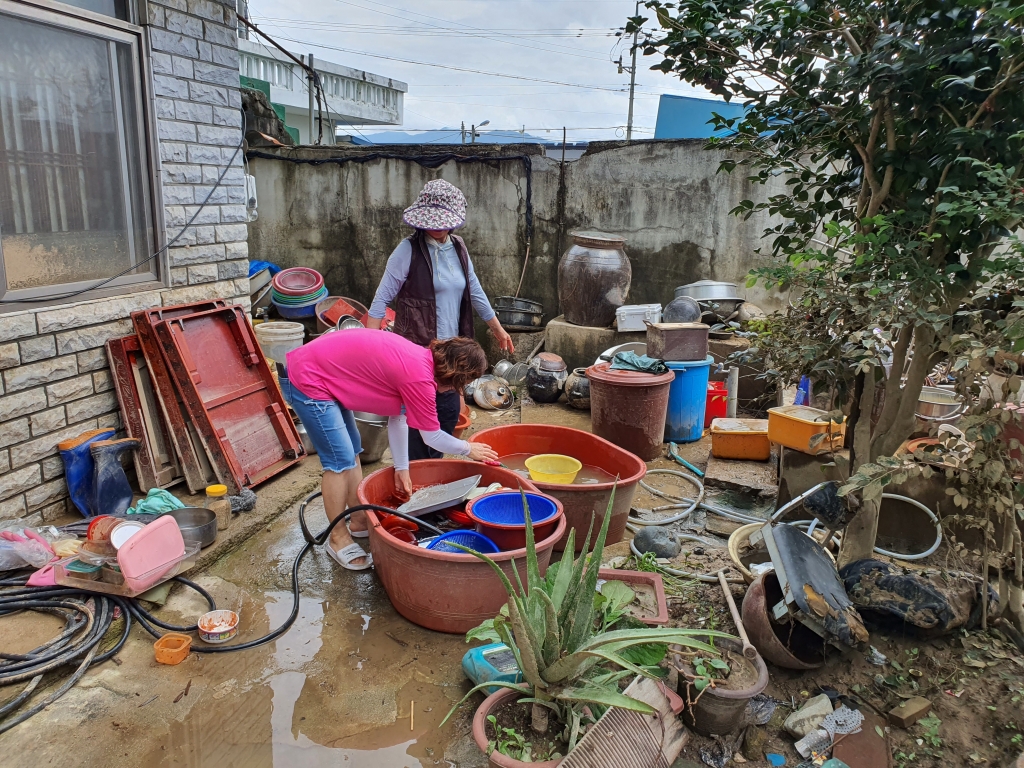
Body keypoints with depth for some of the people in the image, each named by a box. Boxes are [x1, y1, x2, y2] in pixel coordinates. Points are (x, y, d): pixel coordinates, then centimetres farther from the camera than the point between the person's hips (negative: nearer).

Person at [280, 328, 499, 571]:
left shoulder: (419, 359, 4)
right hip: (307, 382, -10)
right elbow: (432, 437, -11)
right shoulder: (419, 377, -23)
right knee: (340, 461, -6)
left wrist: (402, 468, 13)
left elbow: (398, 417, 11)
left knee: (352, 451, 16)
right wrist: (468, 449, 5)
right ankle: (338, 539, 9)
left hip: (314, 367, 10)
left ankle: (359, 522, 29)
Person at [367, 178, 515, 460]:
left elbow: (475, 293, 19)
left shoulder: (458, 248, 8)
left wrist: (498, 330, 25)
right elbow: (381, 299, -9)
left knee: (449, 412, 14)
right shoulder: (409, 249, -10)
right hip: (415, 349, -6)